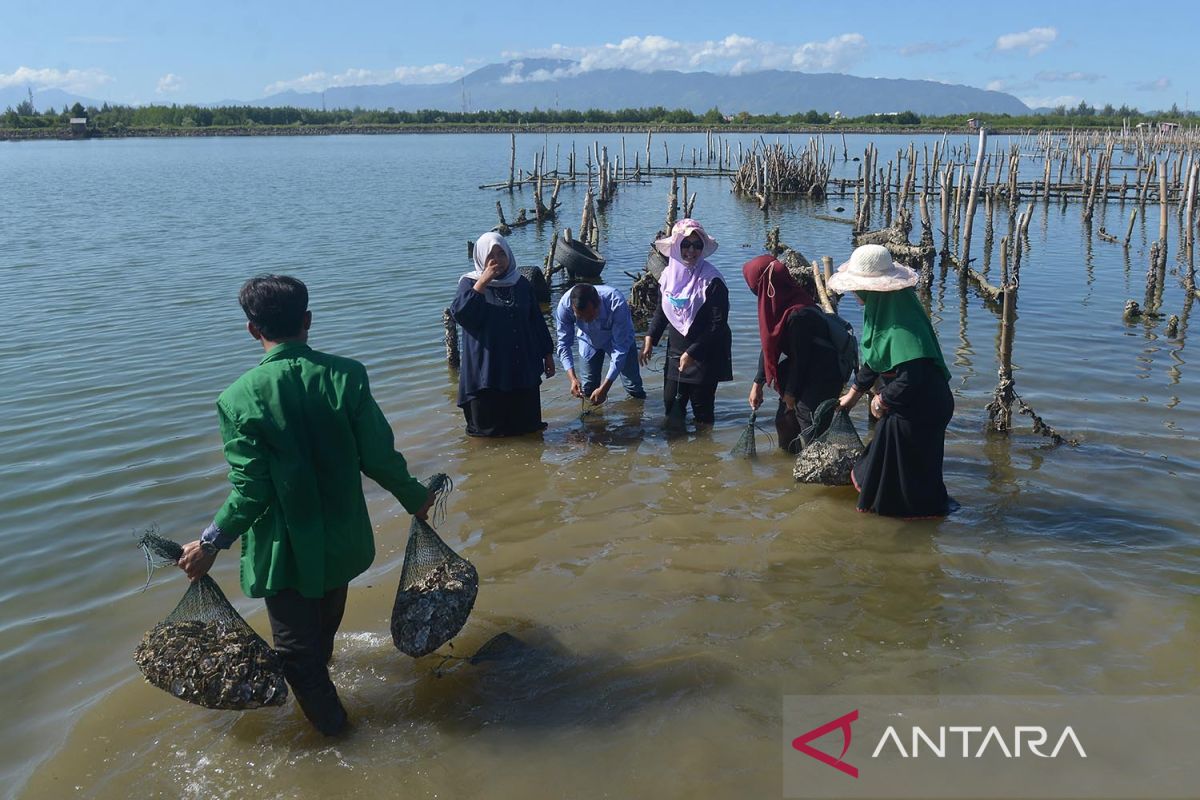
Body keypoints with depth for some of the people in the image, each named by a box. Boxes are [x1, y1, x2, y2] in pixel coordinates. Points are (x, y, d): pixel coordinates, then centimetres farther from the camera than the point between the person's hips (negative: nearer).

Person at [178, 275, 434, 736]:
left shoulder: (239, 398, -19)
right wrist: (413, 497, 6)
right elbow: (380, 458, -13)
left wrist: (211, 543, -3)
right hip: (342, 541, 4)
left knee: (297, 645, 18)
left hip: (286, 553, -4)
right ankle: (316, 683, 59)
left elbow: (250, 491, -19)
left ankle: (329, 724, 34)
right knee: (324, 627, 32)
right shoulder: (347, 375, -15)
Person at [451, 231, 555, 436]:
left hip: (523, 369, 3)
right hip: (486, 370, -3)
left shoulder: (521, 284, 9)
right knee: (488, 427, 5)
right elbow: (459, 313, -20)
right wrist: (483, 282, -21)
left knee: (526, 426, 10)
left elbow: (537, 321, 14)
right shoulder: (470, 283, -2)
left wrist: (548, 354, 12)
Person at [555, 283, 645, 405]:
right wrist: (573, 379, -36)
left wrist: (604, 388, -40)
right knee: (588, 391, 4)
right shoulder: (564, 305, -35)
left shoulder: (616, 304, -42)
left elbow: (620, 349, -37)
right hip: (589, 341, 2)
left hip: (619, 339, -2)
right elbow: (564, 344, -23)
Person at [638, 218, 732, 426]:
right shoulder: (670, 273, 1)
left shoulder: (711, 281, -17)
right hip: (676, 352, 6)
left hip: (705, 356, -6)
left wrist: (692, 353, -18)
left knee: (702, 409, 2)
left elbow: (718, 324, -17)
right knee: (670, 404, 11)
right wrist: (650, 338, 6)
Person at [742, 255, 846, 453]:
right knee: (785, 419, 21)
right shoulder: (777, 306, -2)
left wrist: (791, 392, -9)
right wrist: (757, 383, 7)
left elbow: (800, 357, -21)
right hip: (804, 374, 9)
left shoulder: (798, 315, -30)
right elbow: (769, 346, 6)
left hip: (821, 379, -9)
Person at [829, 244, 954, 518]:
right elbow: (872, 360, 14)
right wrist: (853, 394, 23)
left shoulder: (902, 328, -30)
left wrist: (882, 400, -18)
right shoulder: (880, 312, 1)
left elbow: (911, 377, -36)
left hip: (921, 410, -9)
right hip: (905, 406, 9)